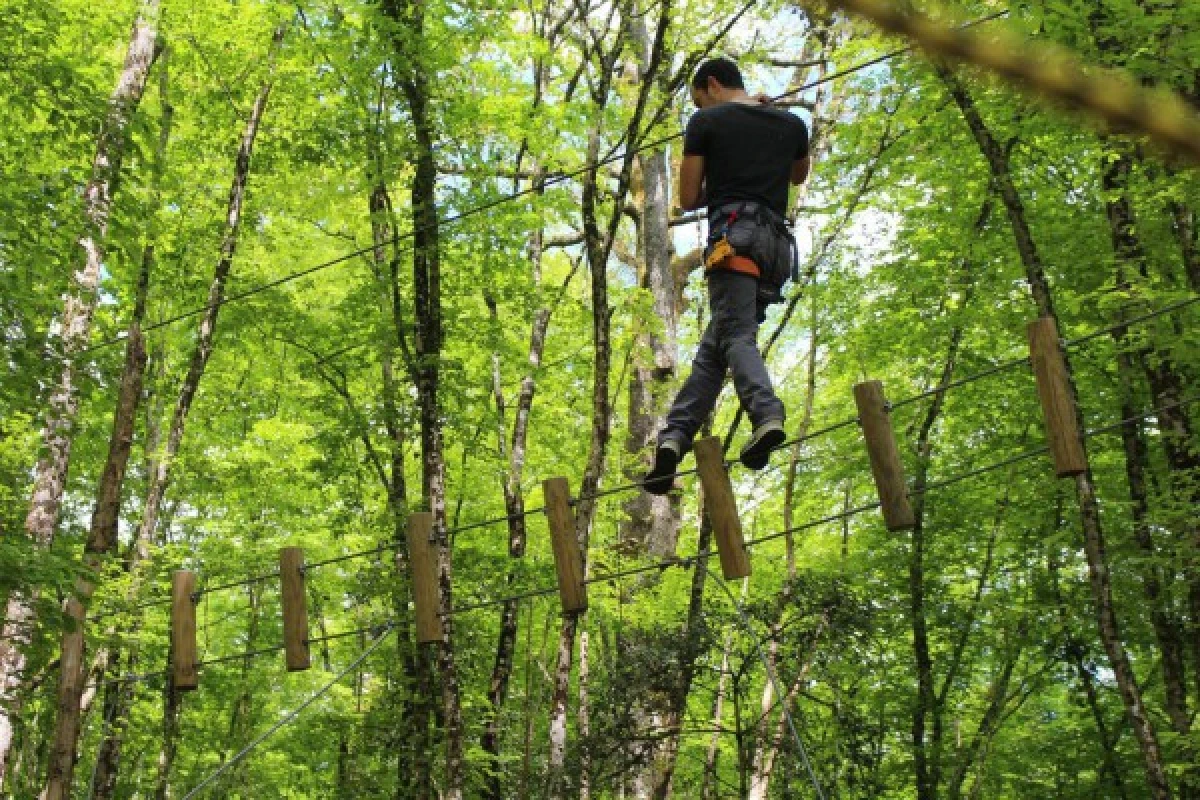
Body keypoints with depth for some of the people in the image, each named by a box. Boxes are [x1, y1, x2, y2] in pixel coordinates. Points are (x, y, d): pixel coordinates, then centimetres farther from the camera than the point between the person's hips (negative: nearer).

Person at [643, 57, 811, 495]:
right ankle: (674, 436, -7)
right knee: (712, 348, 5)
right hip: (777, 242, 6)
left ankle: (767, 416, -44)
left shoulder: (706, 122, 8)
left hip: (733, 235, -6)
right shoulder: (792, 123, 23)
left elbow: (687, 199, 10)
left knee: (736, 337, -19)